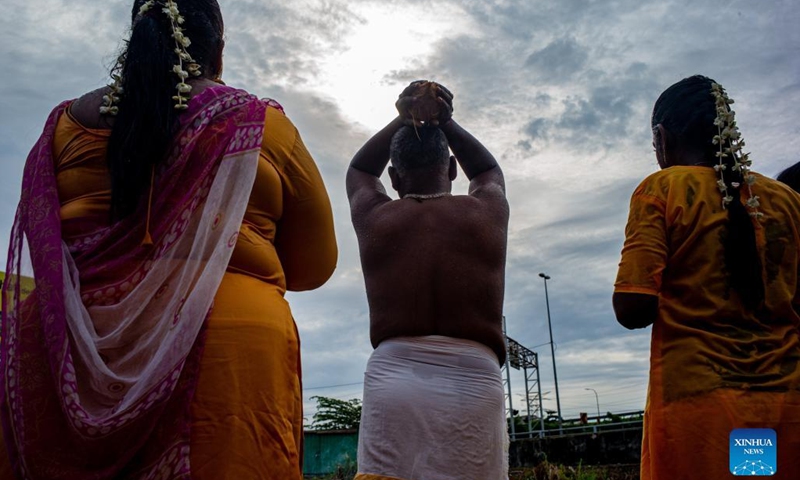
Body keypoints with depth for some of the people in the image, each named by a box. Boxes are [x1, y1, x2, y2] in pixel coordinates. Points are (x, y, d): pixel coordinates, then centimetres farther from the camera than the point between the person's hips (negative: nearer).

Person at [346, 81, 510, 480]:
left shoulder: (374, 218, 10)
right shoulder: (487, 213, 10)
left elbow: (359, 170, 33)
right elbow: (489, 171, 34)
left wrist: (403, 119, 30)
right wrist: (445, 121, 29)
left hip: (390, 380, 0)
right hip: (473, 386, 0)